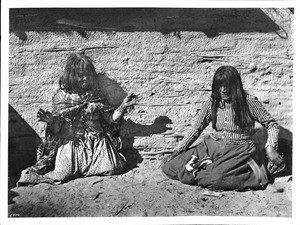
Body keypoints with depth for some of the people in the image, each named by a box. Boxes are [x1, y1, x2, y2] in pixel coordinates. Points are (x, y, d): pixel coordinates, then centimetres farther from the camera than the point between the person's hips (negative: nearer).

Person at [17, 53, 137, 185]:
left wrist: (123, 107, -5)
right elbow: (56, 129, -4)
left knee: (113, 167, -18)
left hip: (96, 142, 4)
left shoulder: (96, 95, 8)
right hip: (70, 143, -3)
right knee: (63, 174, -28)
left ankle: (78, 168, 5)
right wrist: (50, 121, -26)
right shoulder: (61, 96, 0)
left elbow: (110, 119, 8)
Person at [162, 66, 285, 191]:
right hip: (210, 147, 5)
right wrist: (177, 151, 5)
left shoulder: (249, 102, -5)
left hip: (238, 151, -5)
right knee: (168, 167, -14)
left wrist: (270, 148, -15)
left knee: (217, 177, -40)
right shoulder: (212, 102, 5)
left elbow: (271, 124, 3)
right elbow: (197, 129, 12)